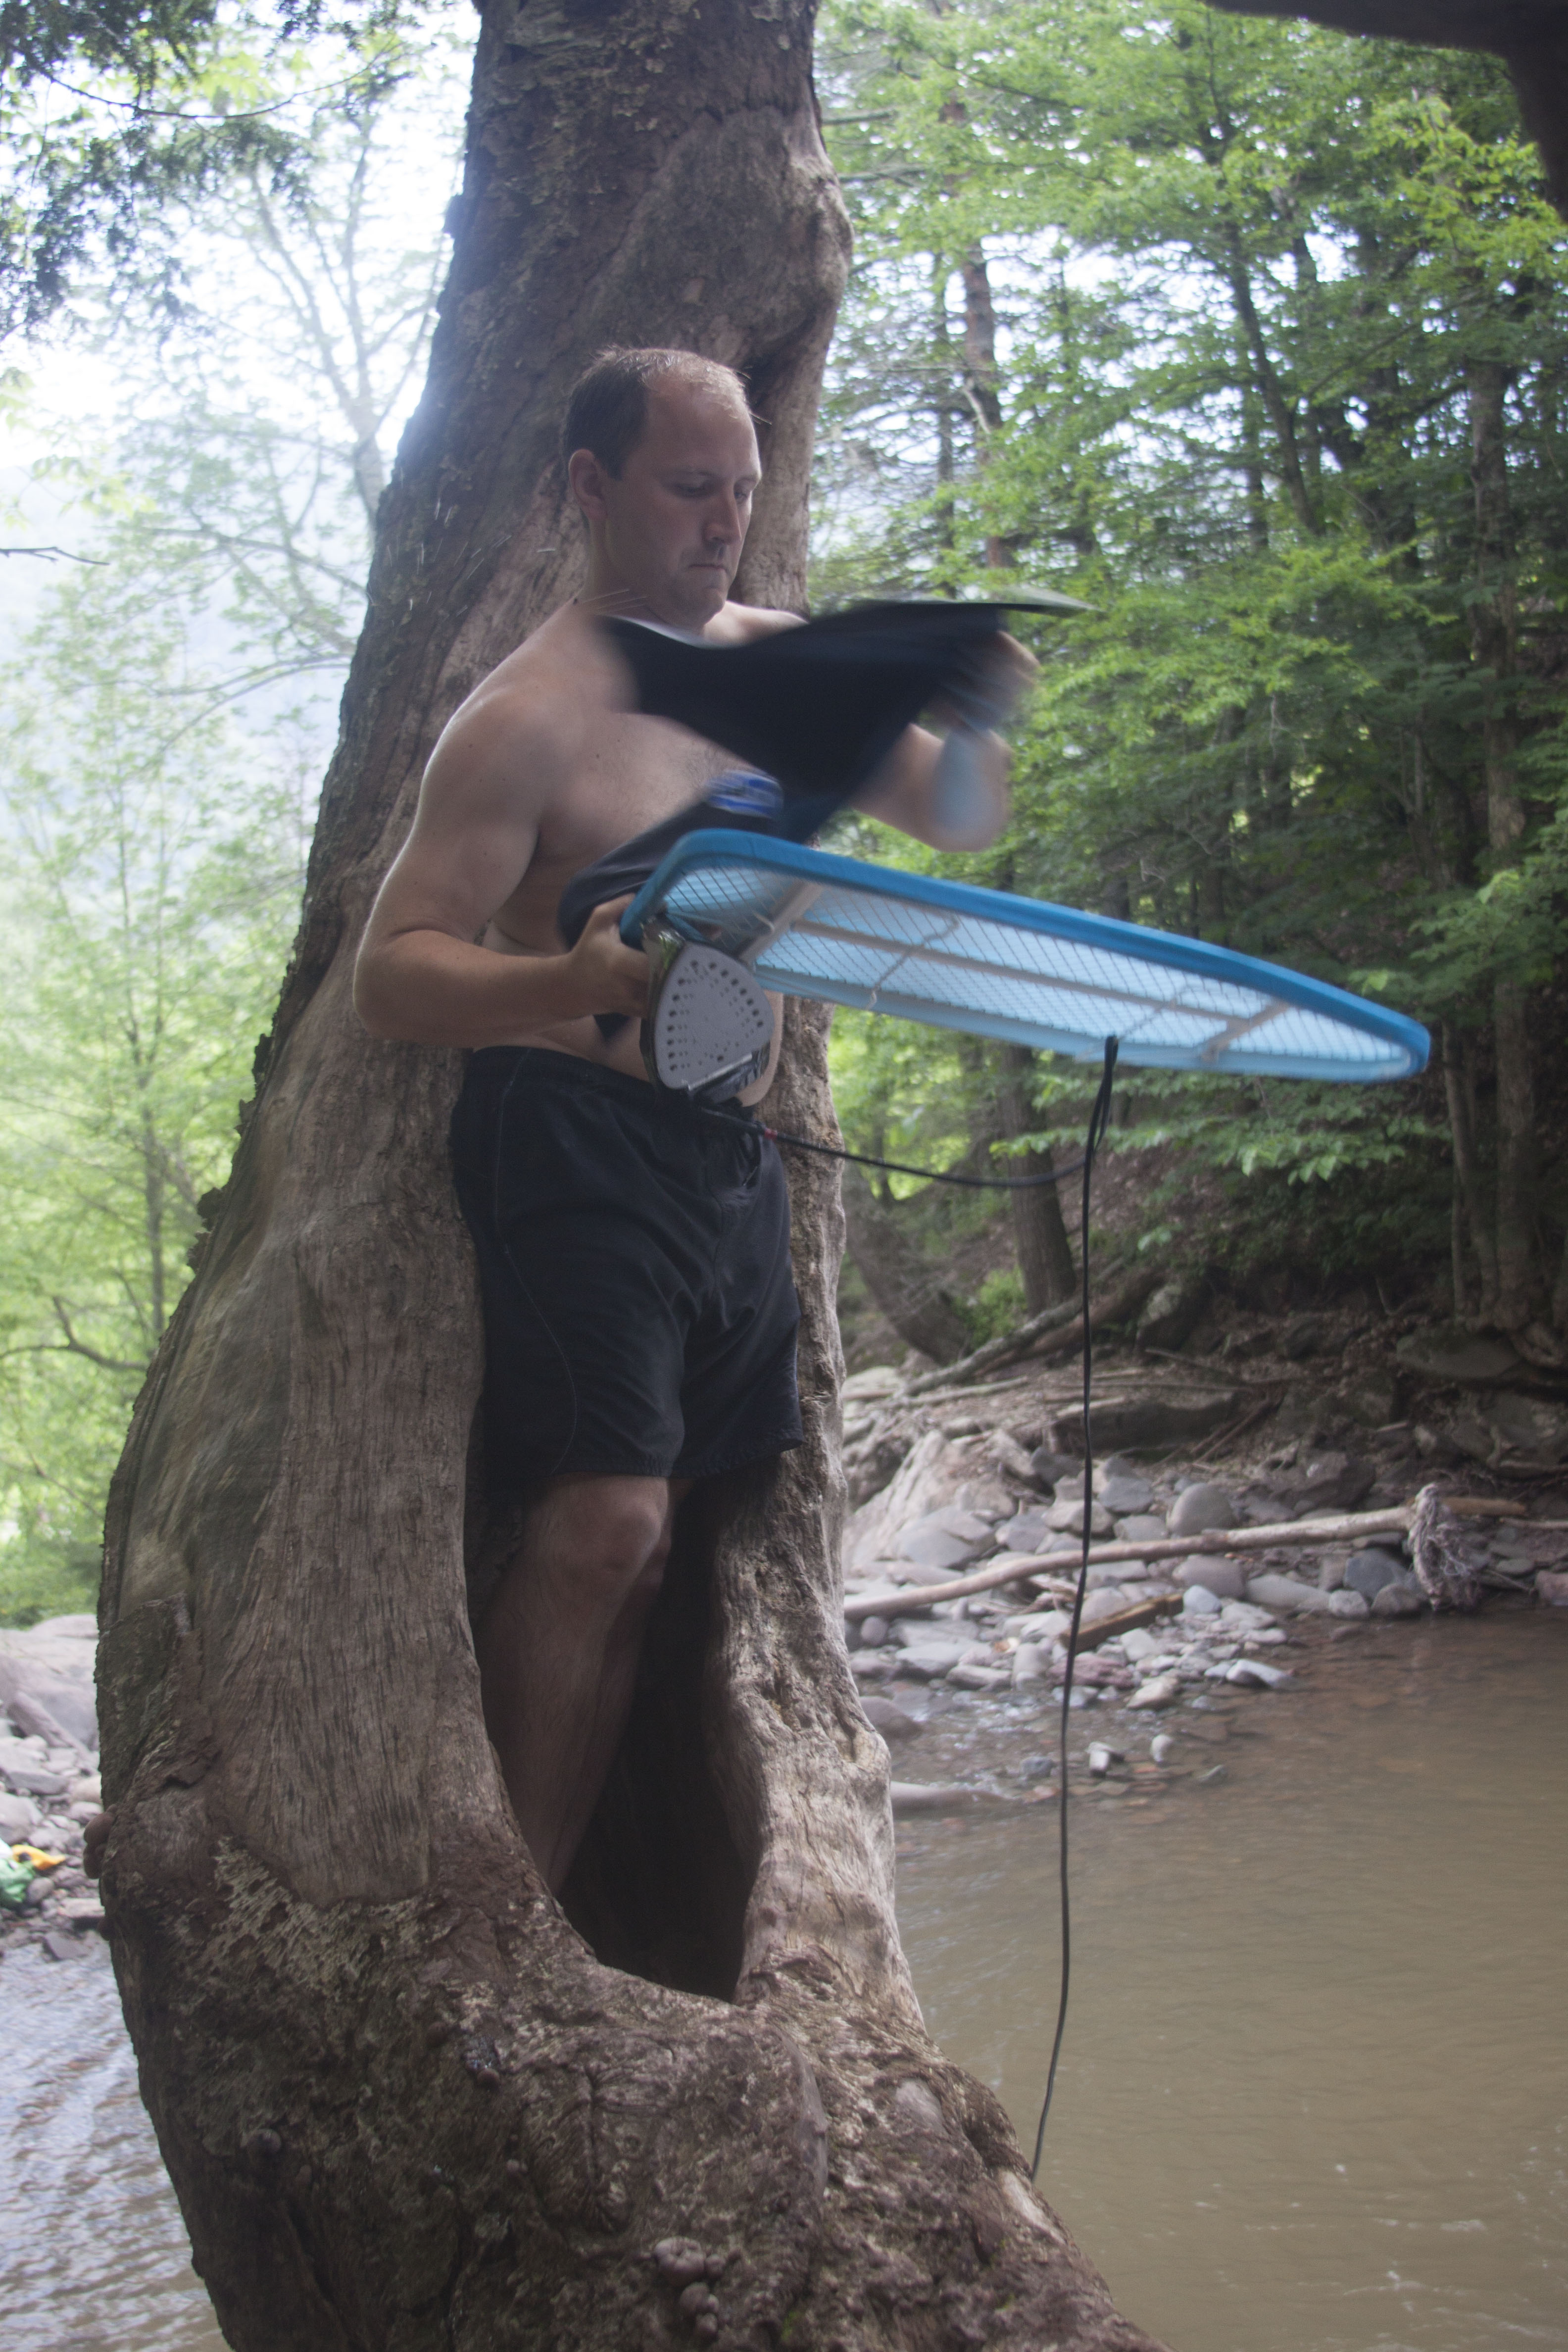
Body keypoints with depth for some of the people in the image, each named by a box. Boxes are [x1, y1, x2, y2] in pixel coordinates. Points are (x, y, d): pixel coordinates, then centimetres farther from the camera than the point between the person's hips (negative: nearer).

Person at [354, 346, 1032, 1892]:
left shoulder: (775, 661, 13)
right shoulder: (530, 716, -8)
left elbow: (958, 827, 20)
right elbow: (390, 971, -14)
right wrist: (573, 982, -34)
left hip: (734, 1153, 7)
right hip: (578, 1139, -7)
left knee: (646, 1543, 5)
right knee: (605, 1522, -19)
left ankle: (559, 1901, 12)